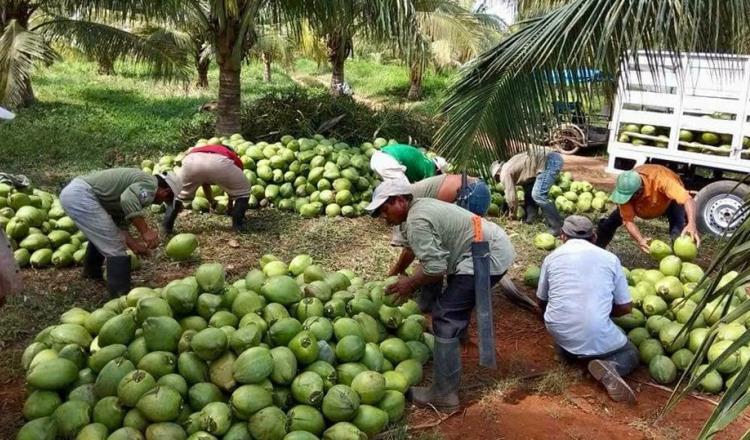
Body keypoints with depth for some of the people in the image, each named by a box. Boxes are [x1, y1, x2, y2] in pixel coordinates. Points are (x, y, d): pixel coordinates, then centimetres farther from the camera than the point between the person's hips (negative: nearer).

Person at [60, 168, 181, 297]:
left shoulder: (139, 184, 22)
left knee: (100, 236, 34)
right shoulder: (150, 183, -7)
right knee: (115, 248, -7)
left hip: (71, 192, 11)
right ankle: (122, 295, -3)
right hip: (81, 196, -11)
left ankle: (92, 271, 54)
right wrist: (145, 231, -24)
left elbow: (120, 223, 21)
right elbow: (128, 200, -29)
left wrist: (134, 244, 12)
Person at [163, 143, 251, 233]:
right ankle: (237, 224, 19)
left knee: (179, 192, 30)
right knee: (243, 190, 22)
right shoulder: (234, 158, 40)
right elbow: (232, 187, 47)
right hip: (219, 161, -3)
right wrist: (230, 205, 63)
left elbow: (205, 184, 55)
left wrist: (212, 202, 69)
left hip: (192, 159, 3)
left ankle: (167, 225, 24)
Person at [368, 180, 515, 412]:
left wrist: (410, 284, -6)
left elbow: (435, 268, -23)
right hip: (497, 245, 11)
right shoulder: (422, 205, 14)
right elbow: (433, 256, 16)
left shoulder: (416, 222, -18)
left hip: (488, 258, -11)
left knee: (445, 319, -12)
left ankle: (444, 395, -8)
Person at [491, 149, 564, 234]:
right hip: (551, 159, 11)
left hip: (550, 161, -11)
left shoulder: (505, 173, -1)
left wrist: (513, 213, 20)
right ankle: (530, 217, 24)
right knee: (529, 189, 20)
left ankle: (558, 226, -9)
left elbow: (511, 197, 0)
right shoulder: (510, 166, 27)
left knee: (538, 195, -12)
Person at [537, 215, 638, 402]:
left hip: (560, 333, 3)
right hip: (597, 335, -3)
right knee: (631, 353, 25)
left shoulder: (552, 257, 9)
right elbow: (626, 307, 8)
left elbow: (542, 301, 21)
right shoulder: (610, 258, 6)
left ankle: (569, 350, 4)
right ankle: (609, 368, -7)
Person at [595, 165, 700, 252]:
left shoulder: (661, 180, -47)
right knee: (608, 223, -4)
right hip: (641, 204, 3)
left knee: (678, 232, -28)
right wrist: (640, 240, -48)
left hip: (669, 200, -2)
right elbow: (628, 220, -30)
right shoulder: (625, 189, -35)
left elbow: (688, 200, -54)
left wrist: (692, 224, -71)